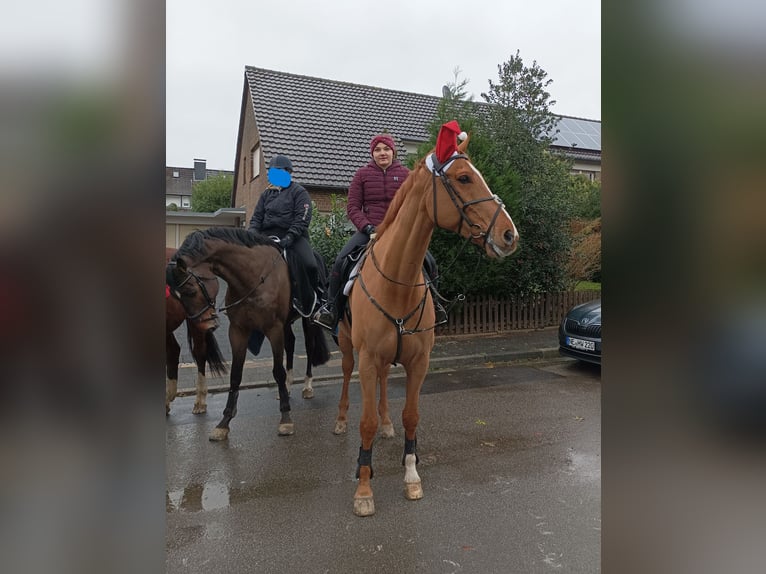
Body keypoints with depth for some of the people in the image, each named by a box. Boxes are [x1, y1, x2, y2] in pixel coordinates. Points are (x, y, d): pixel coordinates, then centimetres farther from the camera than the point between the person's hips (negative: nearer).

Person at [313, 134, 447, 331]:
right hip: (368, 230, 0)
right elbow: (353, 207, 2)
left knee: (429, 262, -13)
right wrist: (367, 227, -14)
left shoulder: (405, 174, 8)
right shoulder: (362, 174, 6)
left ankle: (431, 301, 14)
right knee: (340, 261, -20)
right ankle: (331, 305, -2)